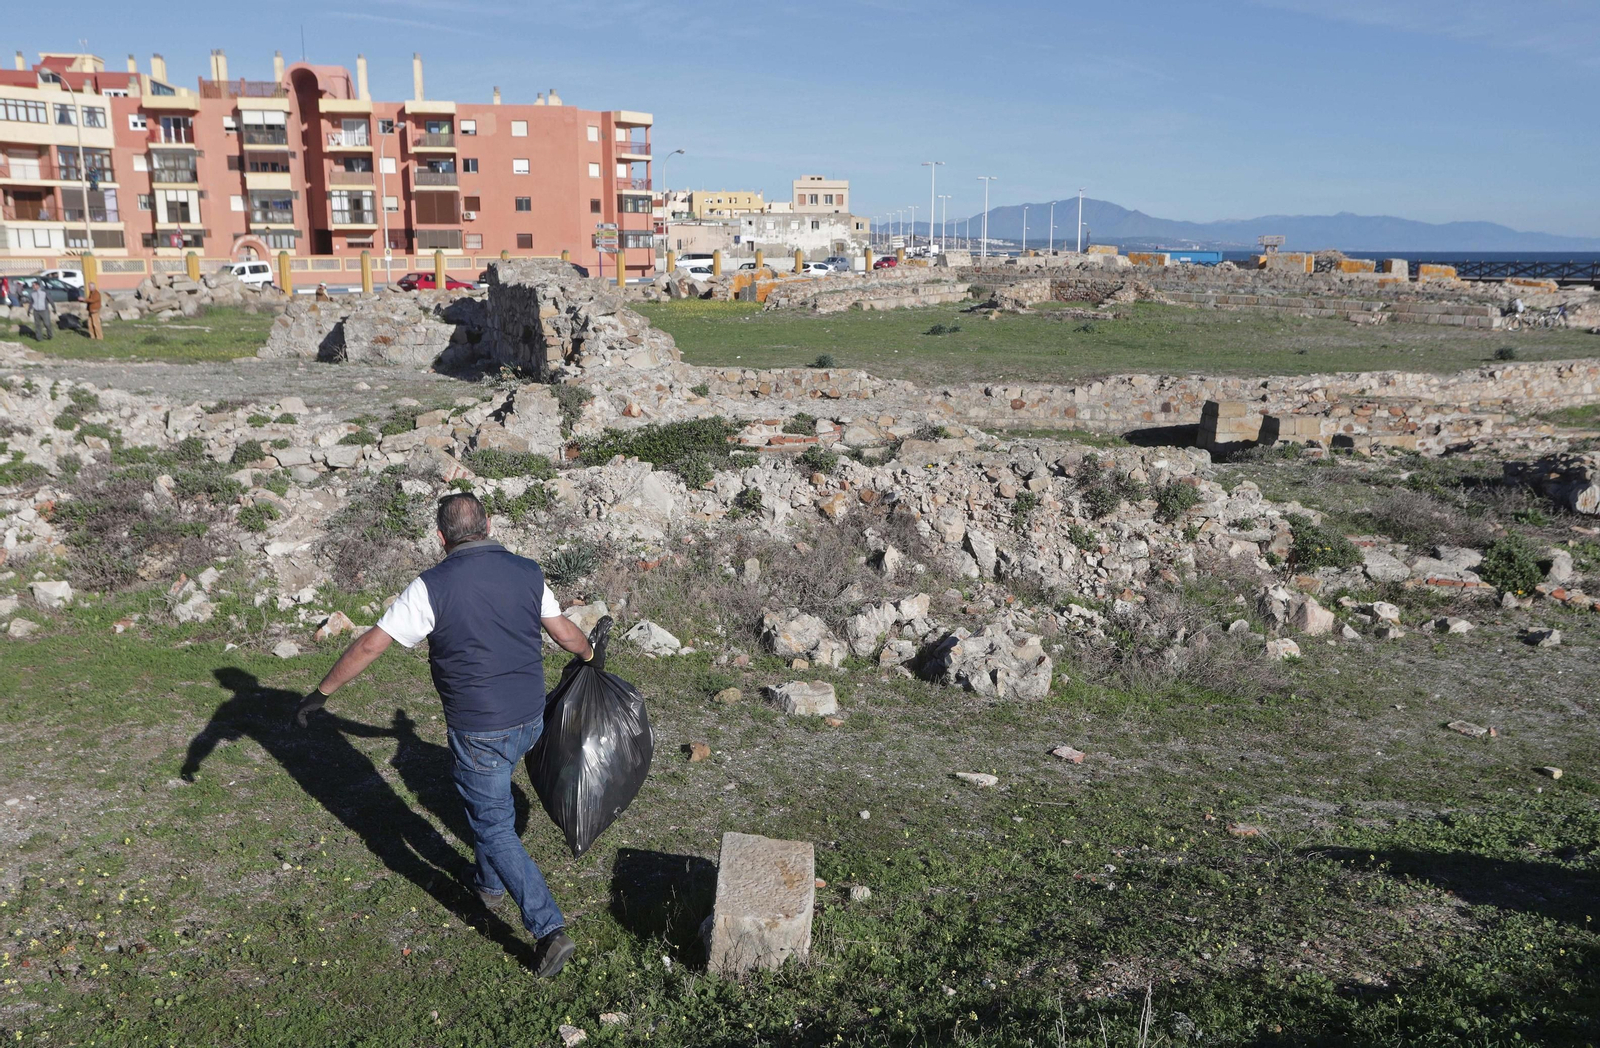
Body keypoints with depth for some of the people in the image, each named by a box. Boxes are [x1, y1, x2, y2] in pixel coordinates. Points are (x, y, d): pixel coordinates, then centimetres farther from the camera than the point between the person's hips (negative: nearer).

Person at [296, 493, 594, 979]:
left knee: (495, 829, 5)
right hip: (530, 719, 6)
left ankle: (549, 928, -1)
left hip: (480, 729, -5)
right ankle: (490, 884, 46)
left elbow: (370, 645, -12)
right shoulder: (527, 572, -1)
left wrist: (320, 693, -1)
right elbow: (565, 632, 12)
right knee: (490, 797, 30)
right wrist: (590, 654, 34)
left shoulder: (433, 587, -15)